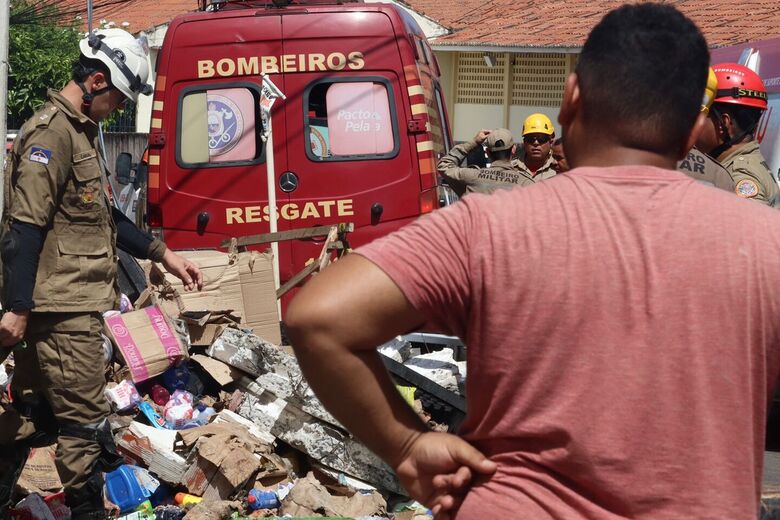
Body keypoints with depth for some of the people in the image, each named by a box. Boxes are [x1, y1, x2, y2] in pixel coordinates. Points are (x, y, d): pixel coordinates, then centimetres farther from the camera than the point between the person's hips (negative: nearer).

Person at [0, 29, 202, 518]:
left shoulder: (80, 132, 19)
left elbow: (104, 215, 26)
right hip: (63, 307, -10)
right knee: (85, 419, -3)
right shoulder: (52, 132, -13)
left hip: (67, 303, 10)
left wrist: (163, 254, 20)